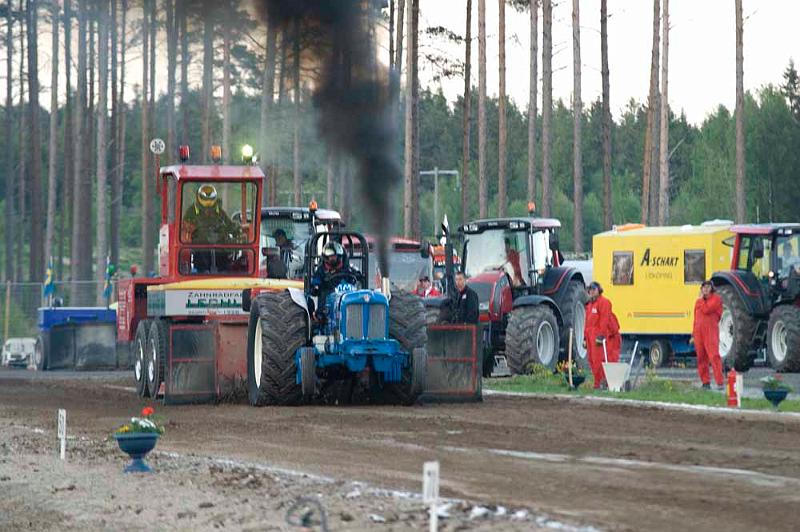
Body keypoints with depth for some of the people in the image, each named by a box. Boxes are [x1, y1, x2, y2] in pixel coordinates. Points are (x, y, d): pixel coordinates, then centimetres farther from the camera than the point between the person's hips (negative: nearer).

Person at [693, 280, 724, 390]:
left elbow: (706, 310, -17)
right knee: (701, 358, 6)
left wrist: (702, 299, -4)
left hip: (711, 332, -6)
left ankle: (719, 382, -16)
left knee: (714, 356, -13)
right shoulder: (698, 301, 18)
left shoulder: (716, 299, -2)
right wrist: (693, 334, 18)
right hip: (699, 331, 6)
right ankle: (705, 382, 12)